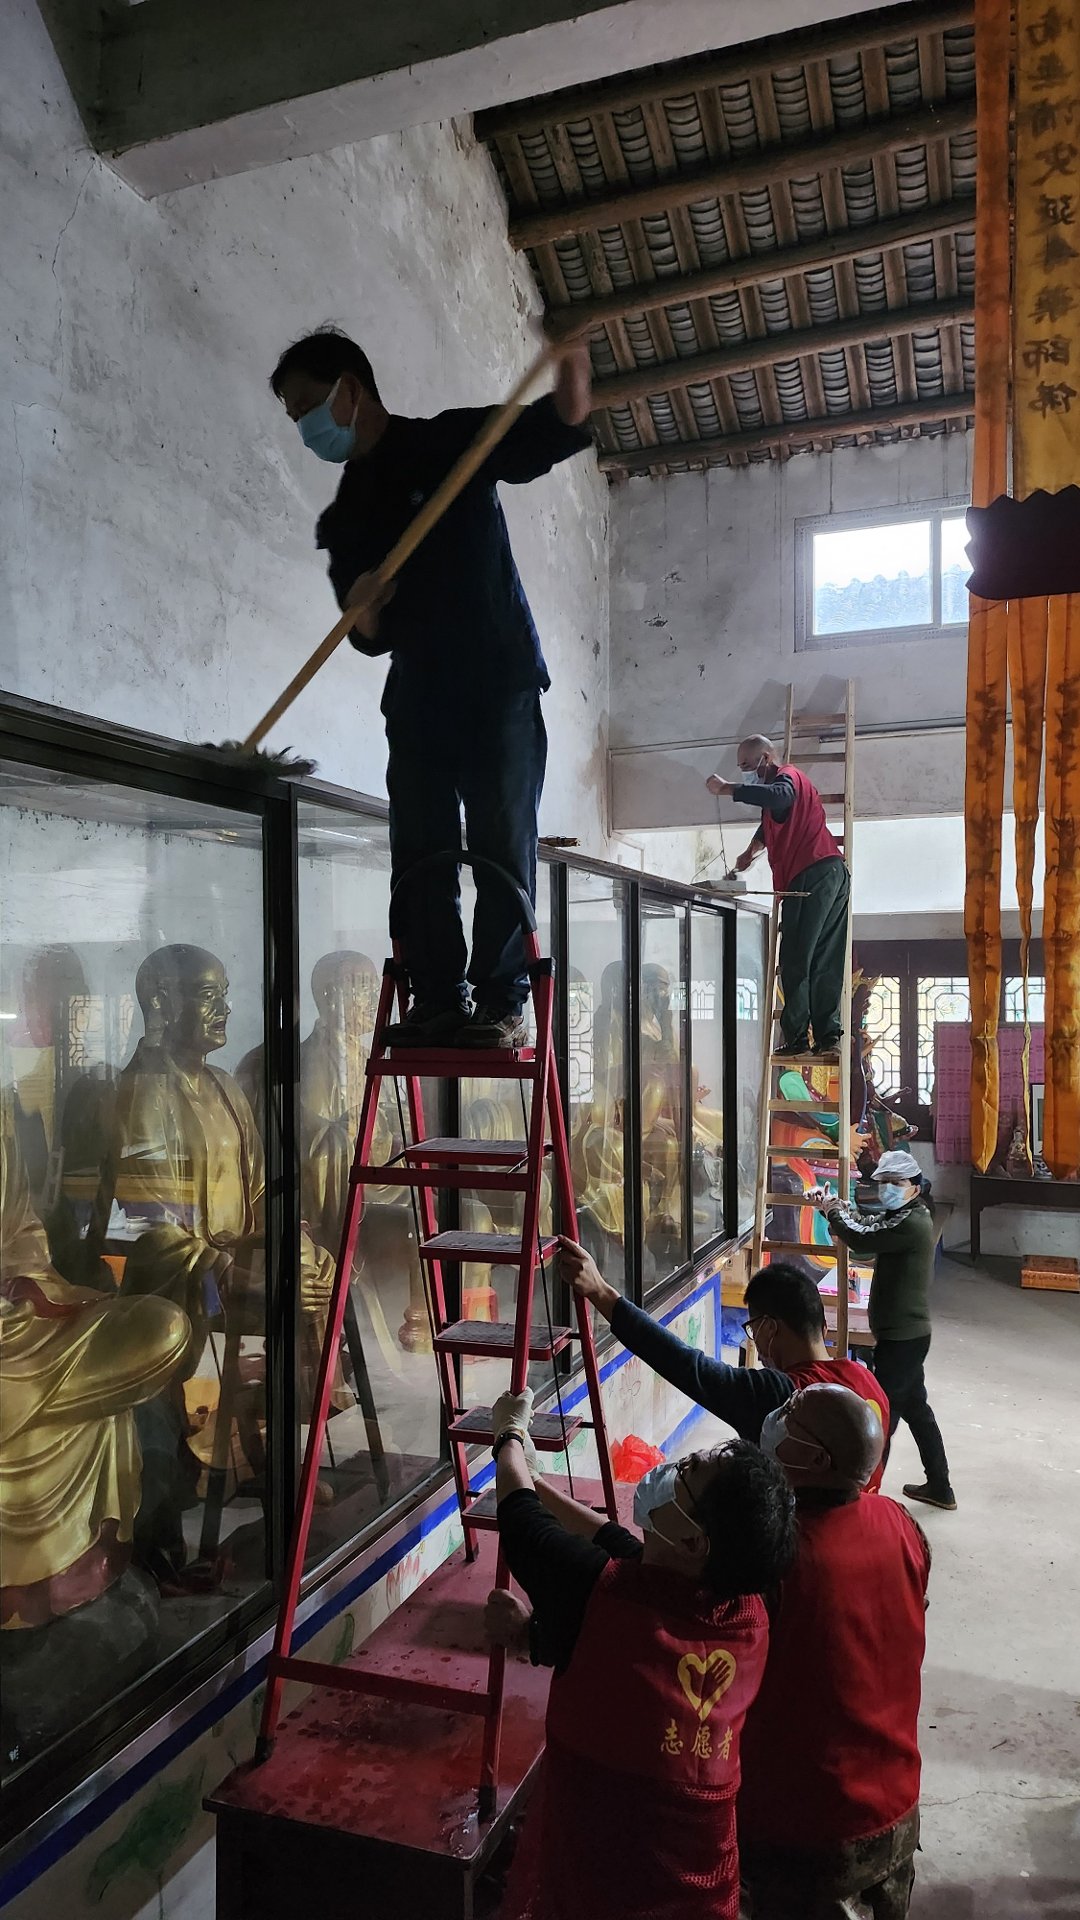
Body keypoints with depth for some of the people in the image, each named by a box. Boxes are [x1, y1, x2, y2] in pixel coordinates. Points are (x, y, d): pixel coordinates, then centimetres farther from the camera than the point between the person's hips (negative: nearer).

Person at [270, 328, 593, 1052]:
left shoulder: (450, 441, 1)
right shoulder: (345, 517, 16)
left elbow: (557, 430, -11)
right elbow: (372, 637, 14)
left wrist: (572, 365, -33)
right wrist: (361, 603, -10)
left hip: (501, 681, -6)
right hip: (417, 695, 6)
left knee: (503, 843, -7)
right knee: (420, 849, 0)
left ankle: (502, 1003, -4)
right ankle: (440, 999, 5)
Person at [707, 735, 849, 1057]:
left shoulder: (787, 776, -3)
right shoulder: (788, 781, 29)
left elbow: (777, 797, -29)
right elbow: (769, 825, 46)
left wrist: (727, 788, -24)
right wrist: (750, 852, 33)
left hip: (813, 875, -10)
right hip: (833, 875, 10)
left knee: (795, 961, -10)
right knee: (825, 962, 7)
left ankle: (796, 1038, -11)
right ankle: (828, 1035, 6)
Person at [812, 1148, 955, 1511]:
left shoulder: (912, 1223, -21)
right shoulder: (903, 1217, 11)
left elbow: (861, 1238, -26)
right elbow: (867, 1225, 16)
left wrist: (832, 1209, -9)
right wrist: (834, 1205, -4)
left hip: (902, 1338, -11)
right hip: (907, 1333, 11)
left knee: (881, 1414, -4)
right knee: (915, 1409, 20)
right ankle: (939, 1487, 32)